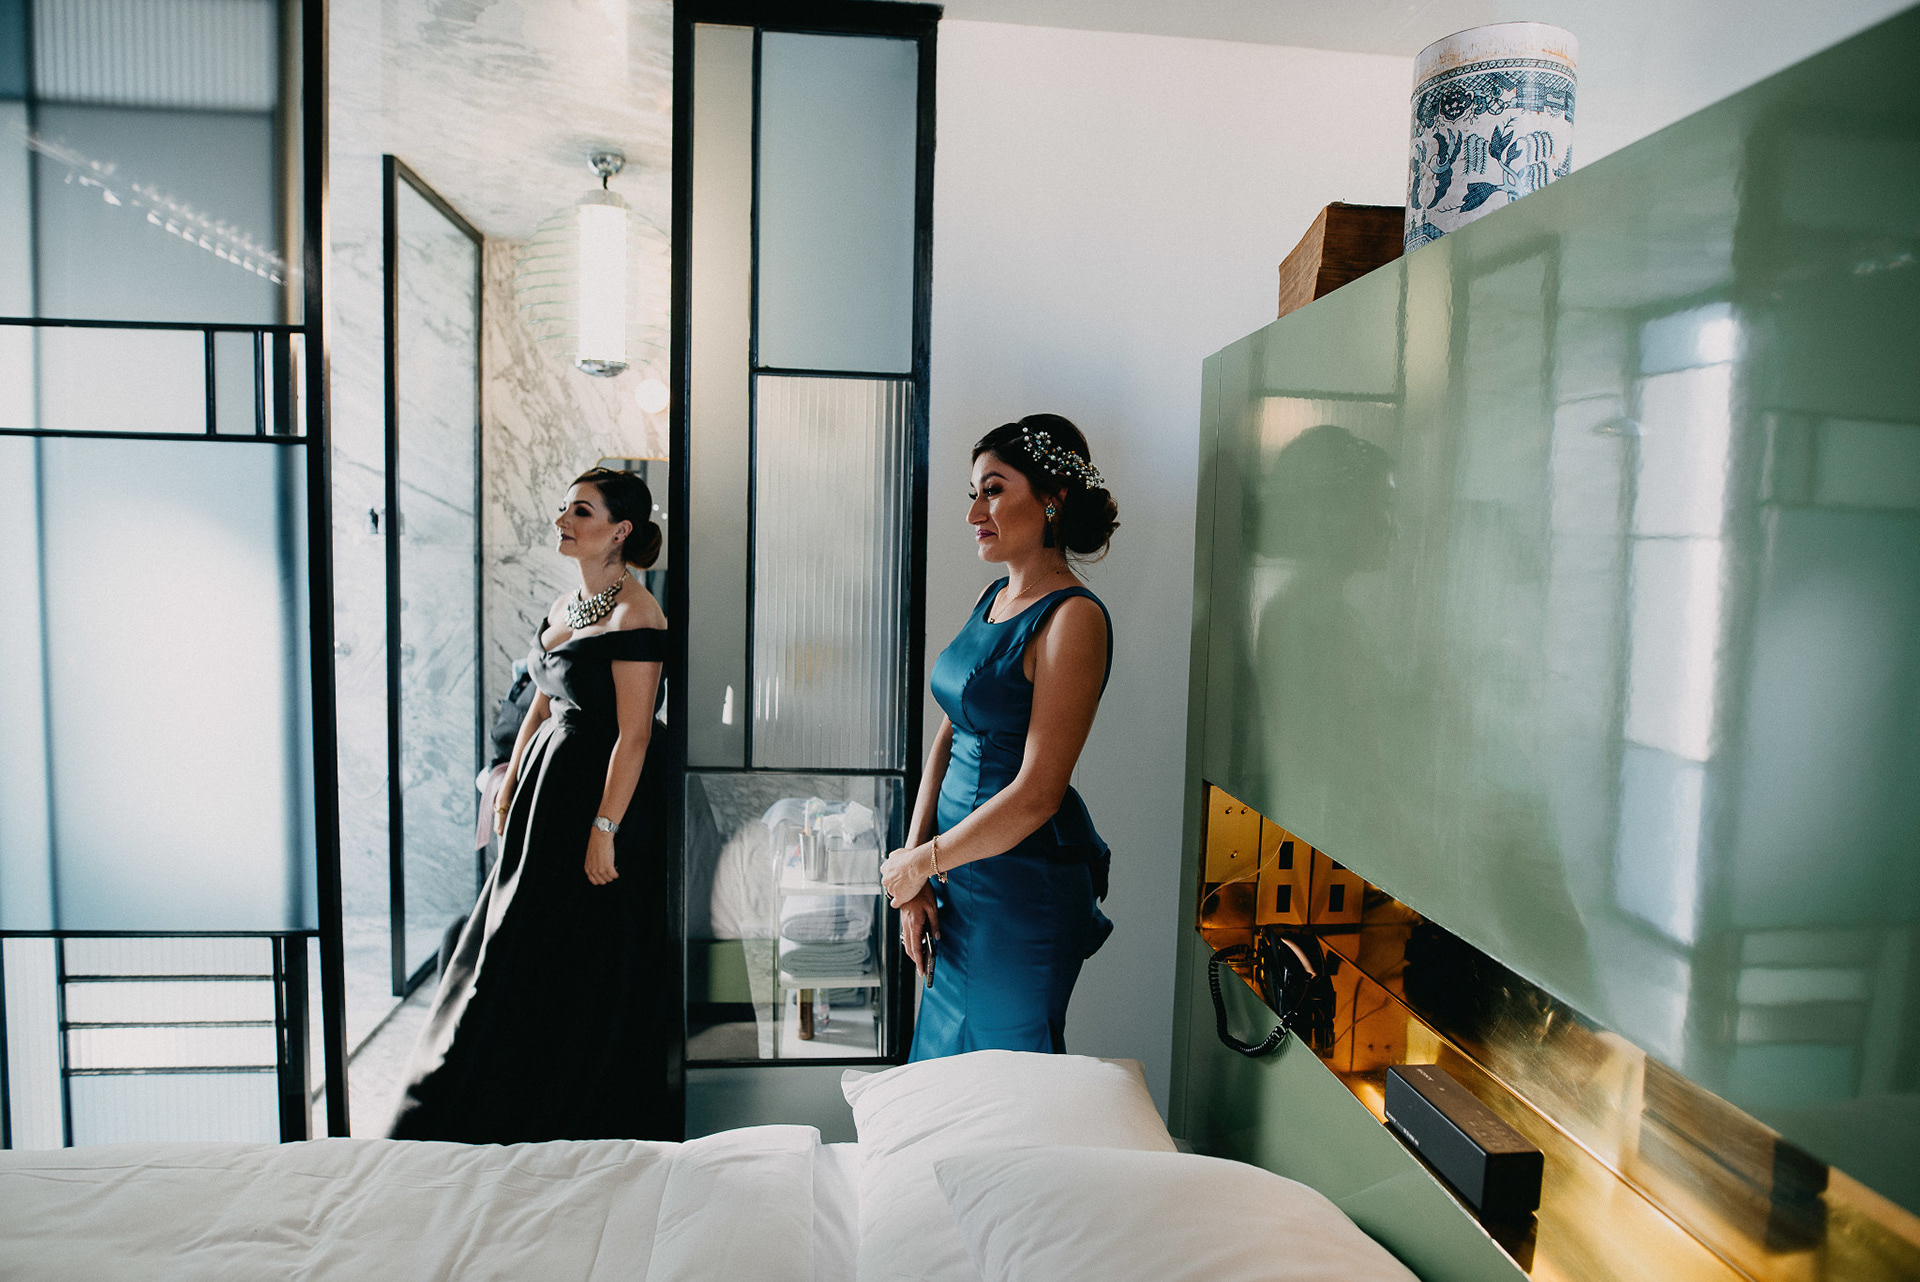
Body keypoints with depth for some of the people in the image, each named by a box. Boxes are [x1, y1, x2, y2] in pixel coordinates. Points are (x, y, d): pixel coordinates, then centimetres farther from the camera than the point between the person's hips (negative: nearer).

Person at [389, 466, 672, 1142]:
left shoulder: (635, 613, -17)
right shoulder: (563, 608, 11)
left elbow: (634, 734, -20)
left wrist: (605, 828, -21)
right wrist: (509, 788, 16)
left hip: (606, 795, -9)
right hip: (547, 791, 9)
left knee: (594, 964, 3)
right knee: (526, 949, 18)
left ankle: (590, 1116, 23)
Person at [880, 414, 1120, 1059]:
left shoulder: (1074, 618, -18)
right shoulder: (994, 597, 8)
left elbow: (1035, 795, -22)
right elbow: (949, 735, 7)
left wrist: (922, 863, -10)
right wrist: (914, 881, 1)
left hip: (1024, 882, -8)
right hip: (960, 871, 8)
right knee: (945, 1056, 22)